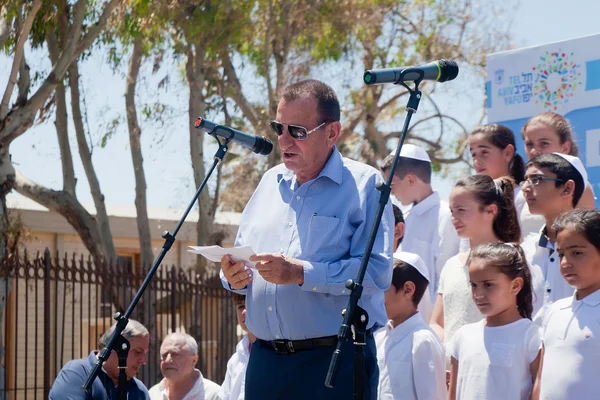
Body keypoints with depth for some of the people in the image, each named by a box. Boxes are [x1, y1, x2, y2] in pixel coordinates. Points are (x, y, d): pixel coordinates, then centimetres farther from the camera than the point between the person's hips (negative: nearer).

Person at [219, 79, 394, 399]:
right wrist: (233, 276, -2)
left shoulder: (363, 185, -3)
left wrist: (303, 274, -22)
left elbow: (377, 271, -15)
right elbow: (241, 258, 22)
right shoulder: (270, 182, 16)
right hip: (265, 359, 5)